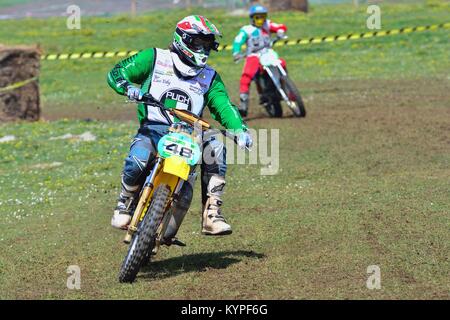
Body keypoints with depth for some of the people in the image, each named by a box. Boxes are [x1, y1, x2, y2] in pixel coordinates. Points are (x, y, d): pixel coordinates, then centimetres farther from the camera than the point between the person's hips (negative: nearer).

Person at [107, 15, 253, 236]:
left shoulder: (210, 77, 15)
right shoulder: (154, 59, 6)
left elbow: (223, 106, 3)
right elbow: (116, 73, 3)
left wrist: (240, 129, -17)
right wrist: (128, 88, -20)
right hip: (152, 130, -3)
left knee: (216, 148, -26)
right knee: (137, 162, -34)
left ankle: (211, 214, -24)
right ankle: (125, 204, -2)